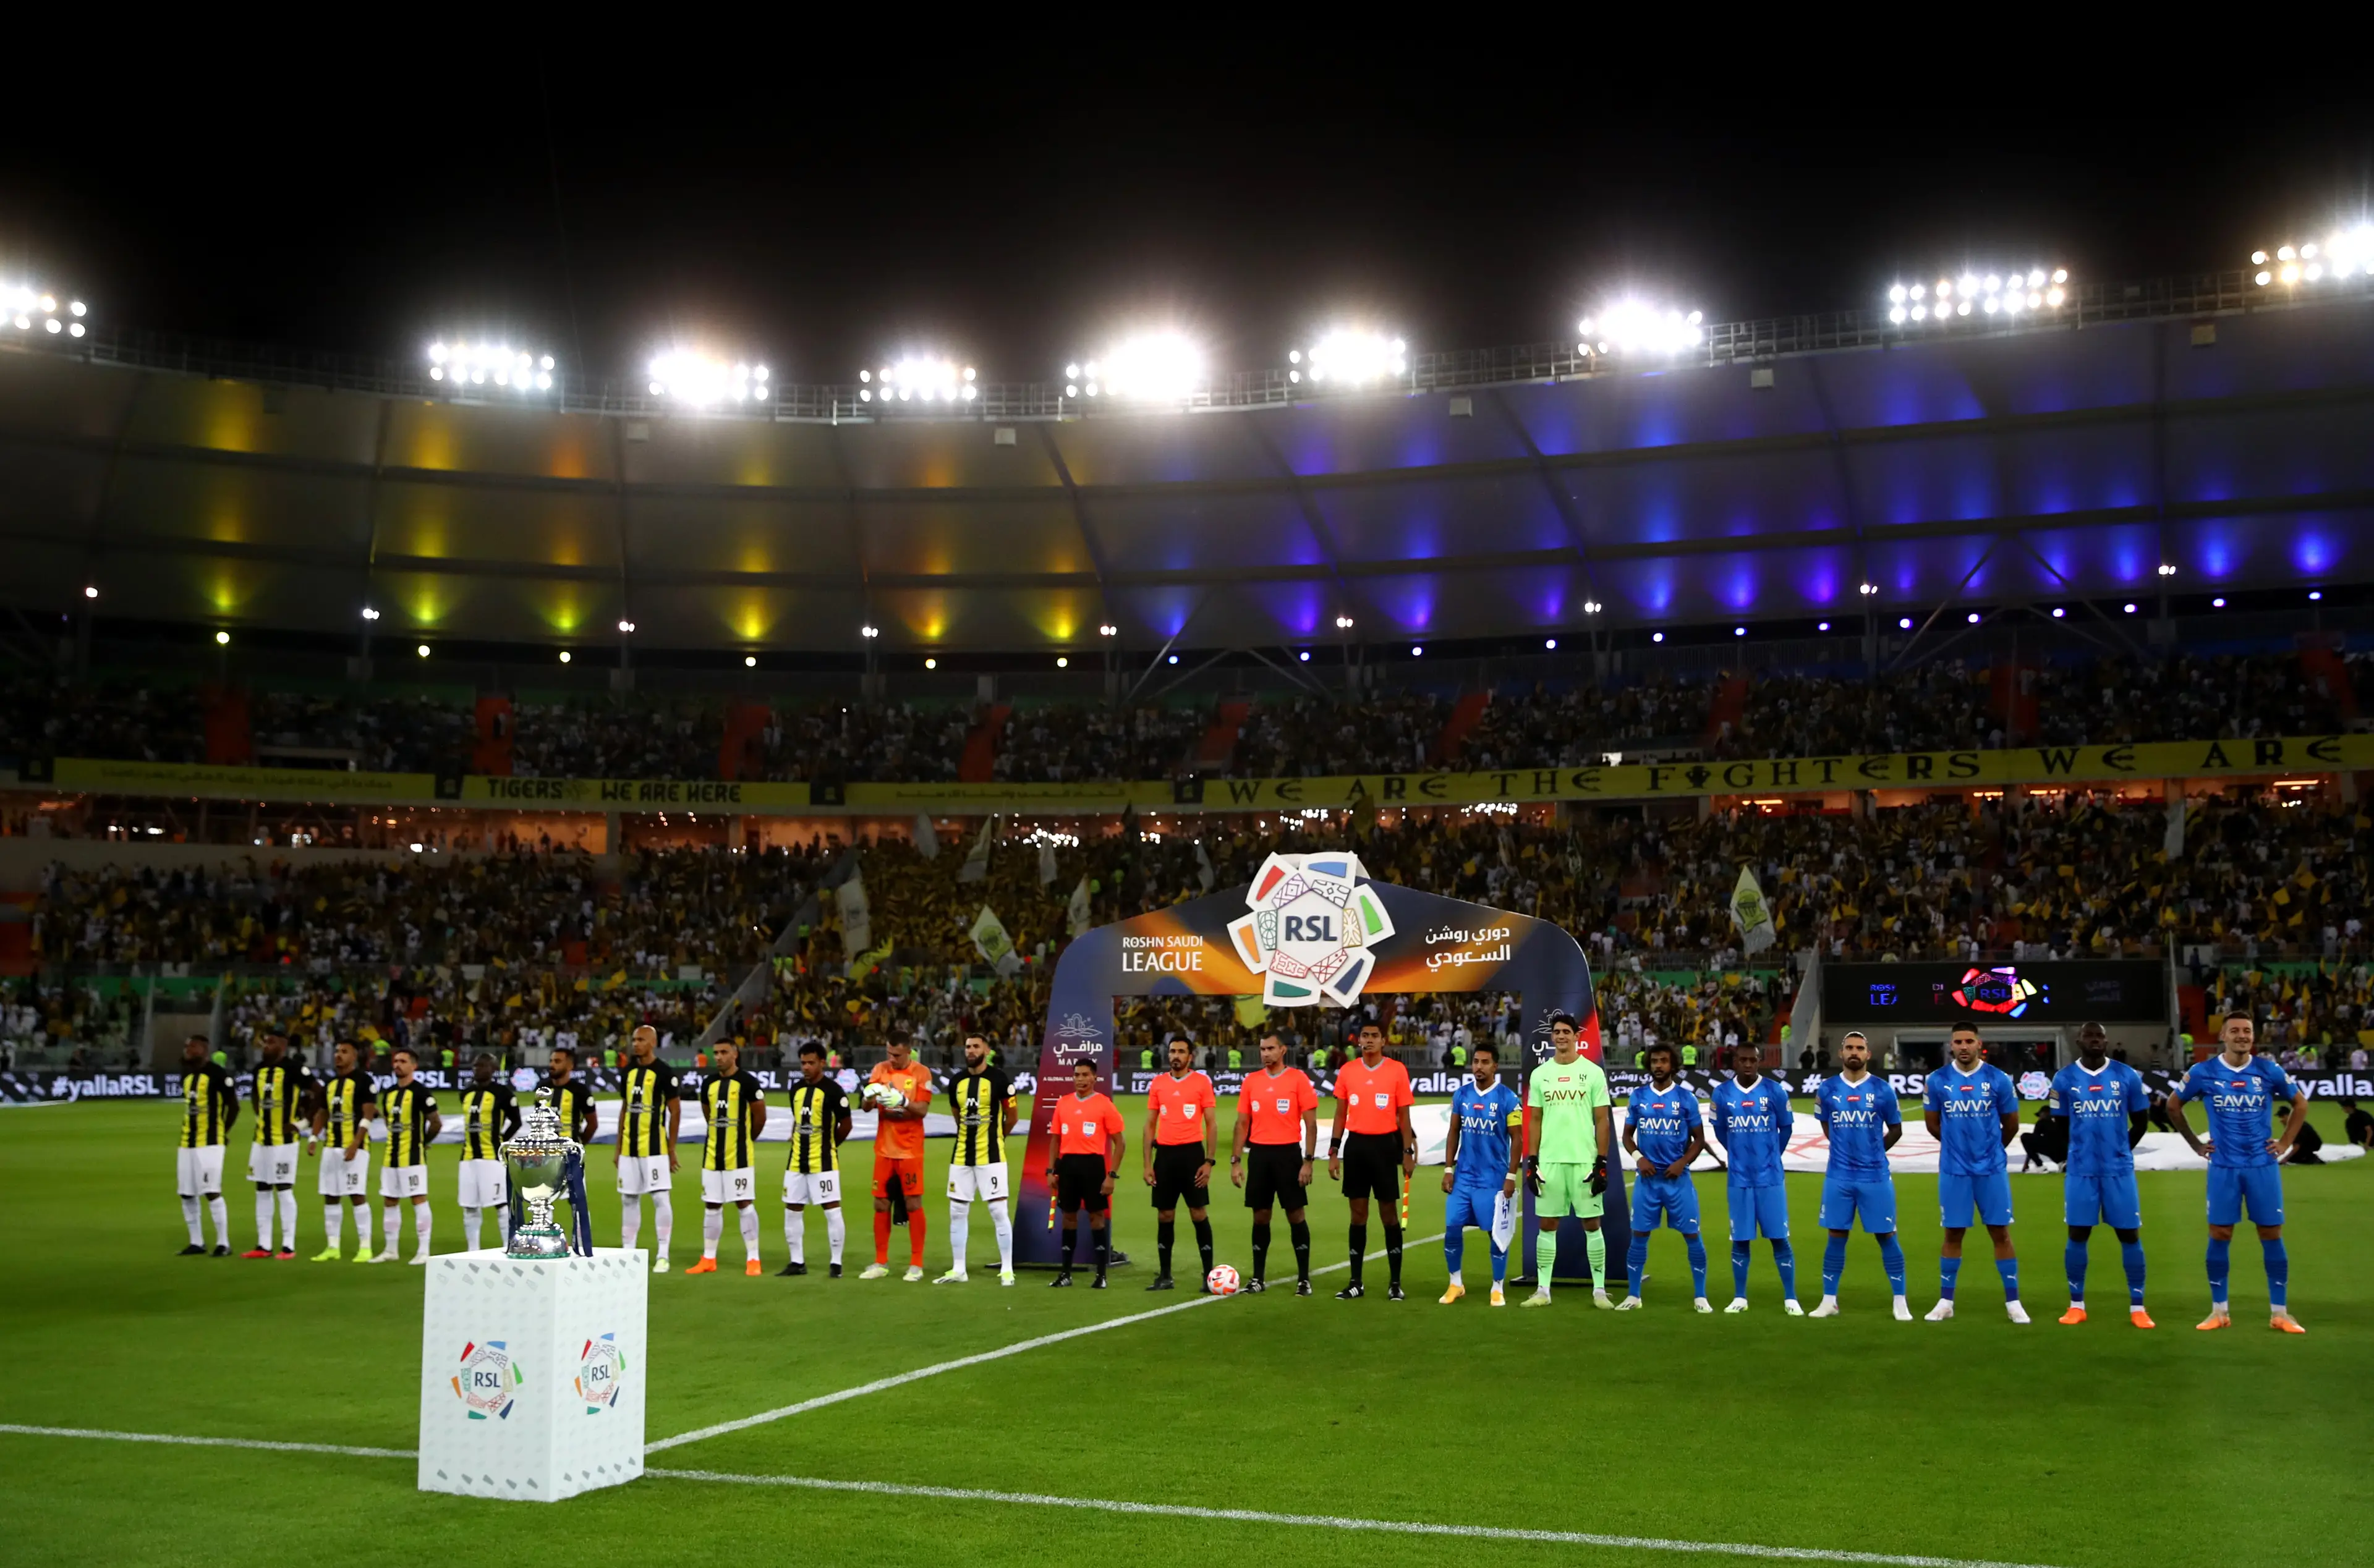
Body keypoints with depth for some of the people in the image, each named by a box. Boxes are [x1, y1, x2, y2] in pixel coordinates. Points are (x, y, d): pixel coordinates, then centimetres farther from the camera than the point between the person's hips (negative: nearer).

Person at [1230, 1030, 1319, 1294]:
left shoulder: (1298, 1079, -4)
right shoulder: (1251, 1081, 7)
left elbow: (1310, 1124, -4)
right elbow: (1242, 1124, 11)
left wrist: (1308, 1161, -10)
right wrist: (1235, 1160, 5)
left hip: (1288, 1153, -3)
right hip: (1258, 1154, 3)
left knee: (1295, 1214, -1)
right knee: (1260, 1216, 8)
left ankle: (1304, 1279, 7)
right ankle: (1258, 1277, 16)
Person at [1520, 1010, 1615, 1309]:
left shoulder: (1593, 1072, 0)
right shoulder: (1540, 1074, 7)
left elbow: (1603, 1120, 0)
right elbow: (1534, 1120, 10)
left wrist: (1602, 1163, -6)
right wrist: (1531, 1161, 3)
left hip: (1585, 1160, -2)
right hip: (1549, 1160, 2)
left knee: (1592, 1224, 1)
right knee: (1547, 1224, 5)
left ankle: (1599, 1290, 9)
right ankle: (1543, 1290, 11)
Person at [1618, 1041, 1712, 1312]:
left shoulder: (1686, 1097, 0)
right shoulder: (1638, 1096, 5)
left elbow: (1699, 1139, 5)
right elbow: (1627, 1135, 12)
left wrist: (1683, 1162, -10)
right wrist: (1638, 1157, -7)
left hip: (1677, 1177, -1)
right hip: (1647, 1178, 2)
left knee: (1692, 1236, -1)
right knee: (1639, 1237, 3)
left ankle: (1700, 1297, 10)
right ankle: (1633, 1296, 12)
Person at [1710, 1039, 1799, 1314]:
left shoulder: (1774, 1091, -6)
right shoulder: (1722, 1093, -2)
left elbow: (1786, 1128, 8)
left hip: (1770, 1178, -1)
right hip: (1738, 1179, 1)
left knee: (1779, 1238, 0)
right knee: (1740, 1240, 6)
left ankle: (1790, 1299, 8)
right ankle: (1739, 1298, 16)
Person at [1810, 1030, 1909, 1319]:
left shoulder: (1883, 1090, -4)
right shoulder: (1826, 1089, 1)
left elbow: (1896, 1130, 9)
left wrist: (1873, 1152, 10)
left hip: (1876, 1177, -1)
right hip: (1838, 1178, 2)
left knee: (1887, 1236, 2)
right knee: (1836, 1237, 7)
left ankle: (1900, 1302, 11)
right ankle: (1829, 1301, 14)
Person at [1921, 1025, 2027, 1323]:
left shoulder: (1998, 1079, -4)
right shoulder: (1937, 1081, -1)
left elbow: (2011, 1124, 9)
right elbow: (1932, 1123, 12)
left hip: (1992, 1169, -1)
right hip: (1953, 1170, 1)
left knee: (2001, 1232, 2)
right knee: (1953, 1234, 7)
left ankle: (2013, 1302, 10)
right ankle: (1946, 1301, 14)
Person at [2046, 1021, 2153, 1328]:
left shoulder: (2127, 1076, 0)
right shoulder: (2064, 1079, 1)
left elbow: (2141, 1121, 12)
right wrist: (2069, 1156, 11)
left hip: (2119, 1169, 0)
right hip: (2080, 1171, 0)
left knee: (2130, 1234, 1)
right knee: (2077, 1235, 4)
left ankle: (2137, 1308, 9)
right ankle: (2077, 1305, 13)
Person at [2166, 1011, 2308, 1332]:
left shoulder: (2269, 1071, -2)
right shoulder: (2203, 1072, -4)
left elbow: (2301, 1103, 13)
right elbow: (2174, 1105, 9)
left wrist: (2286, 1142, 6)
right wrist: (2195, 1144, 6)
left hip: (2263, 1165, 0)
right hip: (2224, 1167, 0)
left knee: (2272, 1236, 2)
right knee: (2219, 1237, 2)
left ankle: (2280, 1313, 9)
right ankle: (2219, 1312, 10)